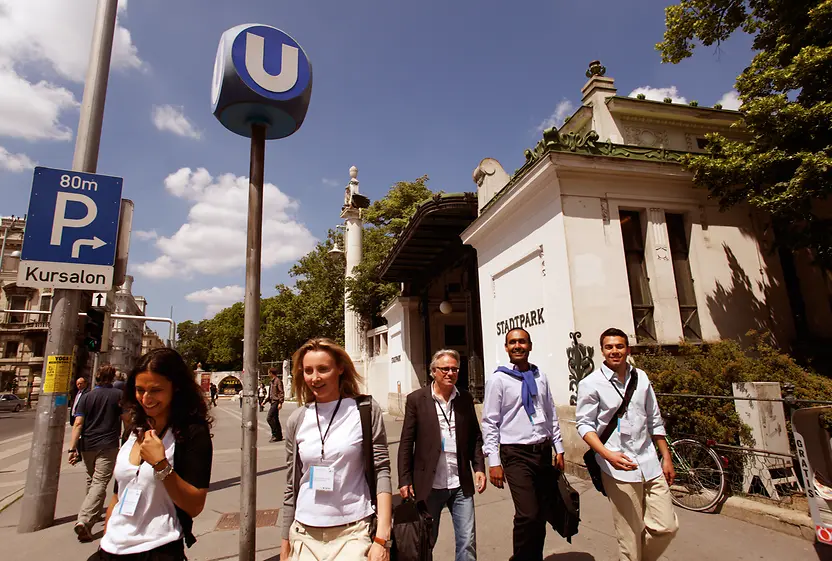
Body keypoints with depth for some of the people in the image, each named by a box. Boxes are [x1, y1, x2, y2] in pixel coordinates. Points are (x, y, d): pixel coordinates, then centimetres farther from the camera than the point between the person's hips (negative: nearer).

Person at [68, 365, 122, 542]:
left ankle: (94, 512, 38)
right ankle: (84, 520, -20)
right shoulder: (119, 395, -3)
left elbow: (78, 423, -6)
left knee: (91, 480, 22)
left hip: (87, 445, 4)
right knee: (100, 483, -5)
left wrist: (72, 448, -7)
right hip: (108, 446, -4)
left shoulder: (86, 397, 2)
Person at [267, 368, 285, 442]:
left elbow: (282, 392, -15)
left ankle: (275, 435, -8)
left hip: (276, 402, -9)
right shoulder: (271, 382, 17)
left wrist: (280, 403, -21)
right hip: (272, 402, 9)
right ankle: (279, 436, 17)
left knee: (269, 418, -13)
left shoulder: (278, 381, -11)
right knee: (275, 419, 11)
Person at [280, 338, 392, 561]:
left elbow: (381, 472, -9)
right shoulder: (297, 420, 0)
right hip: (305, 535, 3)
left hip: (354, 533, -3)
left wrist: (382, 538, -15)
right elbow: (291, 487, 7)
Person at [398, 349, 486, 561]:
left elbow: (475, 437, 9)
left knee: (467, 542, 8)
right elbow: (406, 443, -5)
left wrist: (479, 468, -1)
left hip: (461, 485, 2)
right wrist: (404, 480, -7)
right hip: (429, 485, -2)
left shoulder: (466, 398, 3)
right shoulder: (417, 399, -7)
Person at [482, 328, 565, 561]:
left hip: (544, 452, 5)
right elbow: (489, 422, -8)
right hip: (517, 454, -5)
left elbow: (551, 415, 14)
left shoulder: (540, 377, 7)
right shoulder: (498, 380, -8)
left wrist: (559, 449, 12)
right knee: (527, 515, -11)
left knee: (541, 515, 14)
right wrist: (494, 462, -11)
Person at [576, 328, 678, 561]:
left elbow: (655, 421, 15)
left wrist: (667, 458, 15)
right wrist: (608, 454, -21)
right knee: (630, 537, 3)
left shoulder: (641, 378, 7)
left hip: (650, 464, 5)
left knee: (667, 527, 7)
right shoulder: (591, 383, -9)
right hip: (618, 468, -5)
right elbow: (584, 424, -8)